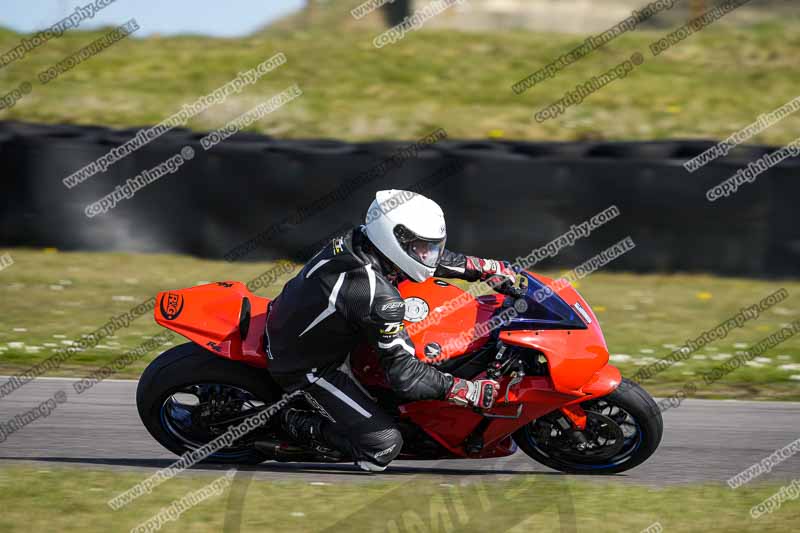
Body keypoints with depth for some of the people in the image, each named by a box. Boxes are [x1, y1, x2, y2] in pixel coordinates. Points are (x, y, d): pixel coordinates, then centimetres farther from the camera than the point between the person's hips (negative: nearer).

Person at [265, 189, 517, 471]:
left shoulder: (359, 239, -11)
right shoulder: (378, 297, -34)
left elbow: (432, 258, 10)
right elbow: (405, 377, -30)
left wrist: (485, 268, 10)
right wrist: (468, 390, -27)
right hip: (305, 368, -9)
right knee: (382, 448, -16)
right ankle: (294, 423, 0)